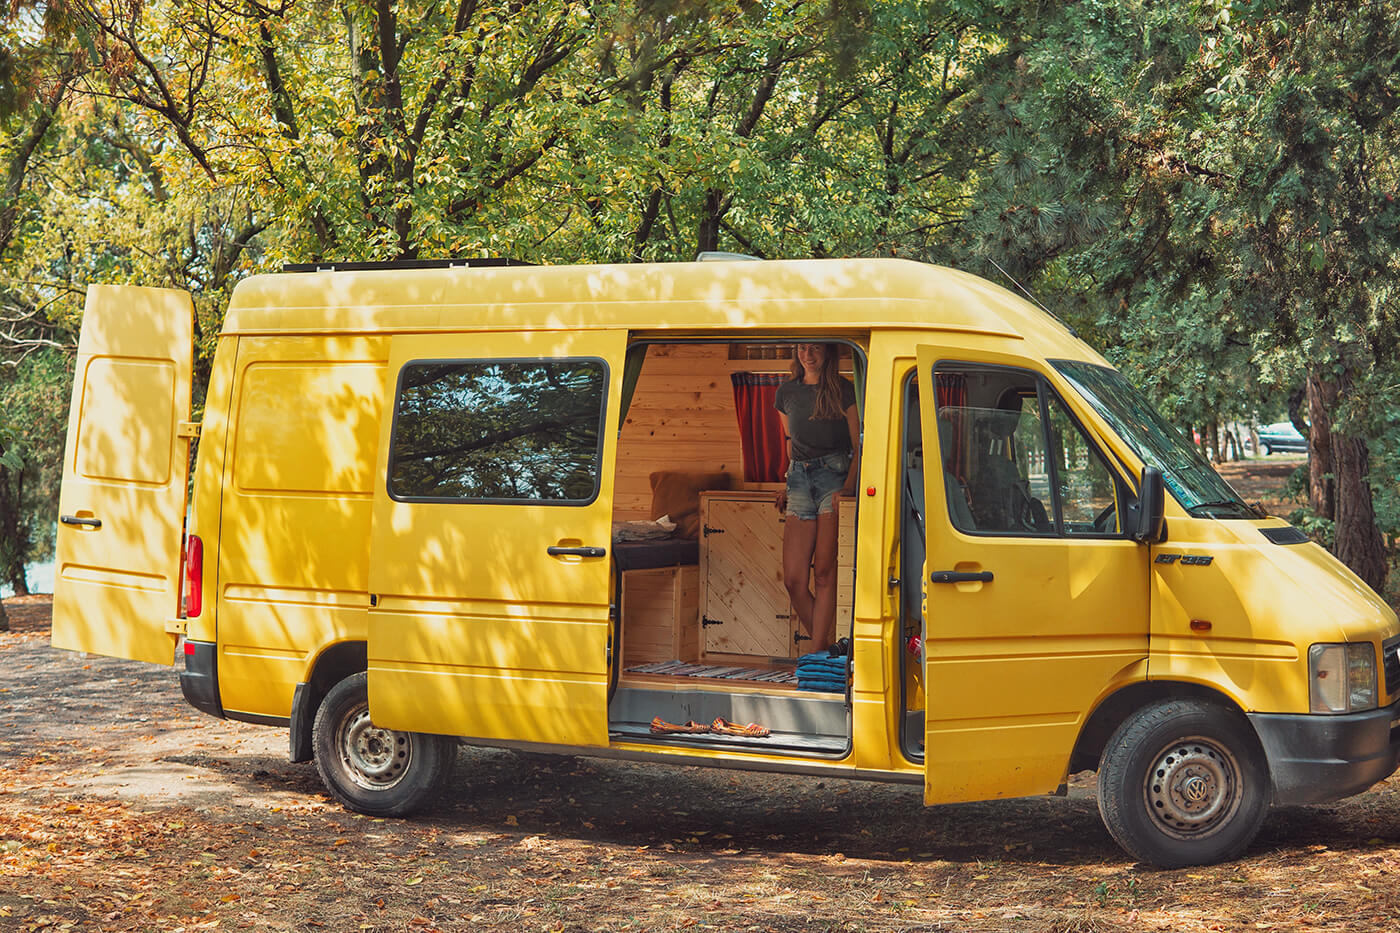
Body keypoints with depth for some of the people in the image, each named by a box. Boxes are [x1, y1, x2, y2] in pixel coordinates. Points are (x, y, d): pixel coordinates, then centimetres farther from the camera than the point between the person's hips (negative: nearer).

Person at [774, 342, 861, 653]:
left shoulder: (844, 391, 2)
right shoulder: (787, 392, 16)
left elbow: (859, 447, -1)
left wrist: (847, 487, -14)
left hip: (834, 475, -5)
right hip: (799, 479, 5)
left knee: (824, 572, -10)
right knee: (793, 580, -5)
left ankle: (818, 653, -9)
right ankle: (828, 650, 6)